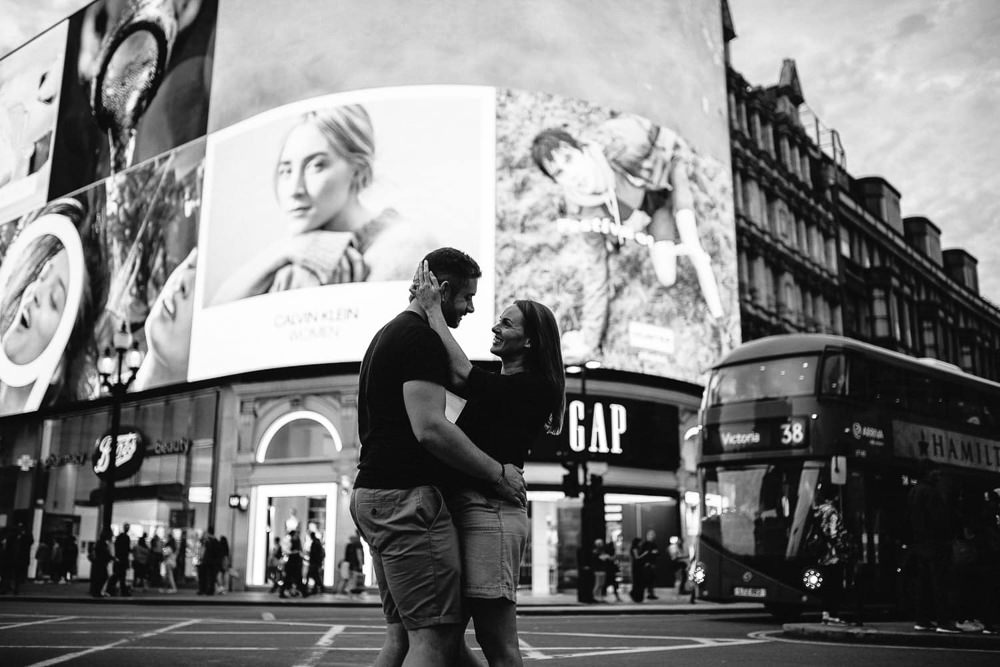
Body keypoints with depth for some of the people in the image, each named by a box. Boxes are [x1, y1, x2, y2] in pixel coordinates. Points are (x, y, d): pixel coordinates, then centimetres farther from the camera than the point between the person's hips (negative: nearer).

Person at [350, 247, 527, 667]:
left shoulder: (388, 335, 22)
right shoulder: (421, 337, -10)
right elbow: (430, 428, -21)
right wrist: (499, 474, -11)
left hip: (372, 494, 11)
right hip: (407, 497, -11)